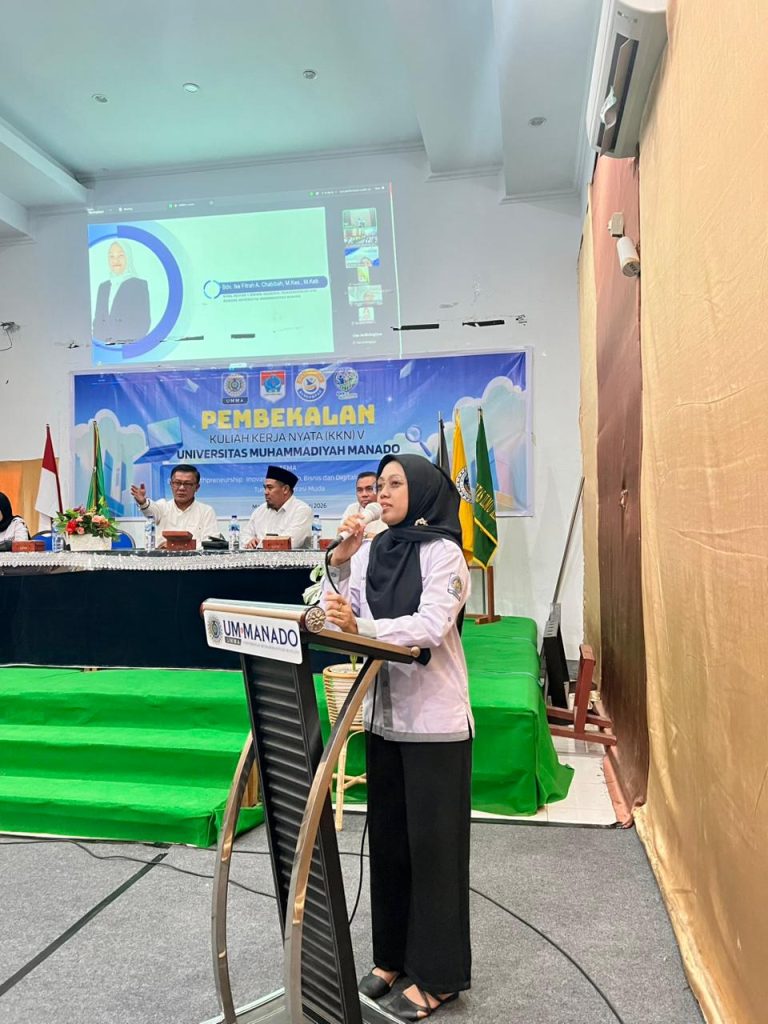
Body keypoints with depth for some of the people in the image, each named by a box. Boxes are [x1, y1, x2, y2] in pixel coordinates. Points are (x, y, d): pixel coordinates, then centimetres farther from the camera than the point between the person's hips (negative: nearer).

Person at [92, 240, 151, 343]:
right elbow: (97, 320, 17)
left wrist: (118, 339, -12)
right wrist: (102, 338, -3)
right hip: (104, 345, 4)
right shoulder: (103, 286, 19)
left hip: (131, 345, -3)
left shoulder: (140, 285, 3)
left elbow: (143, 323, -4)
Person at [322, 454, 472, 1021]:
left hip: (434, 720, -6)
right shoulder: (370, 551, 7)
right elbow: (337, 618, 4)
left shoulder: (443, 553, -10)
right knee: (388, 837, 16)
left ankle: (437, 974, 22)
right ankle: (394, 954, 34)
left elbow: (431, 626, -24)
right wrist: (339, 562, -9)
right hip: (383, 714, 6)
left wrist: (360, 626, -35)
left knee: (433, 843, 5)